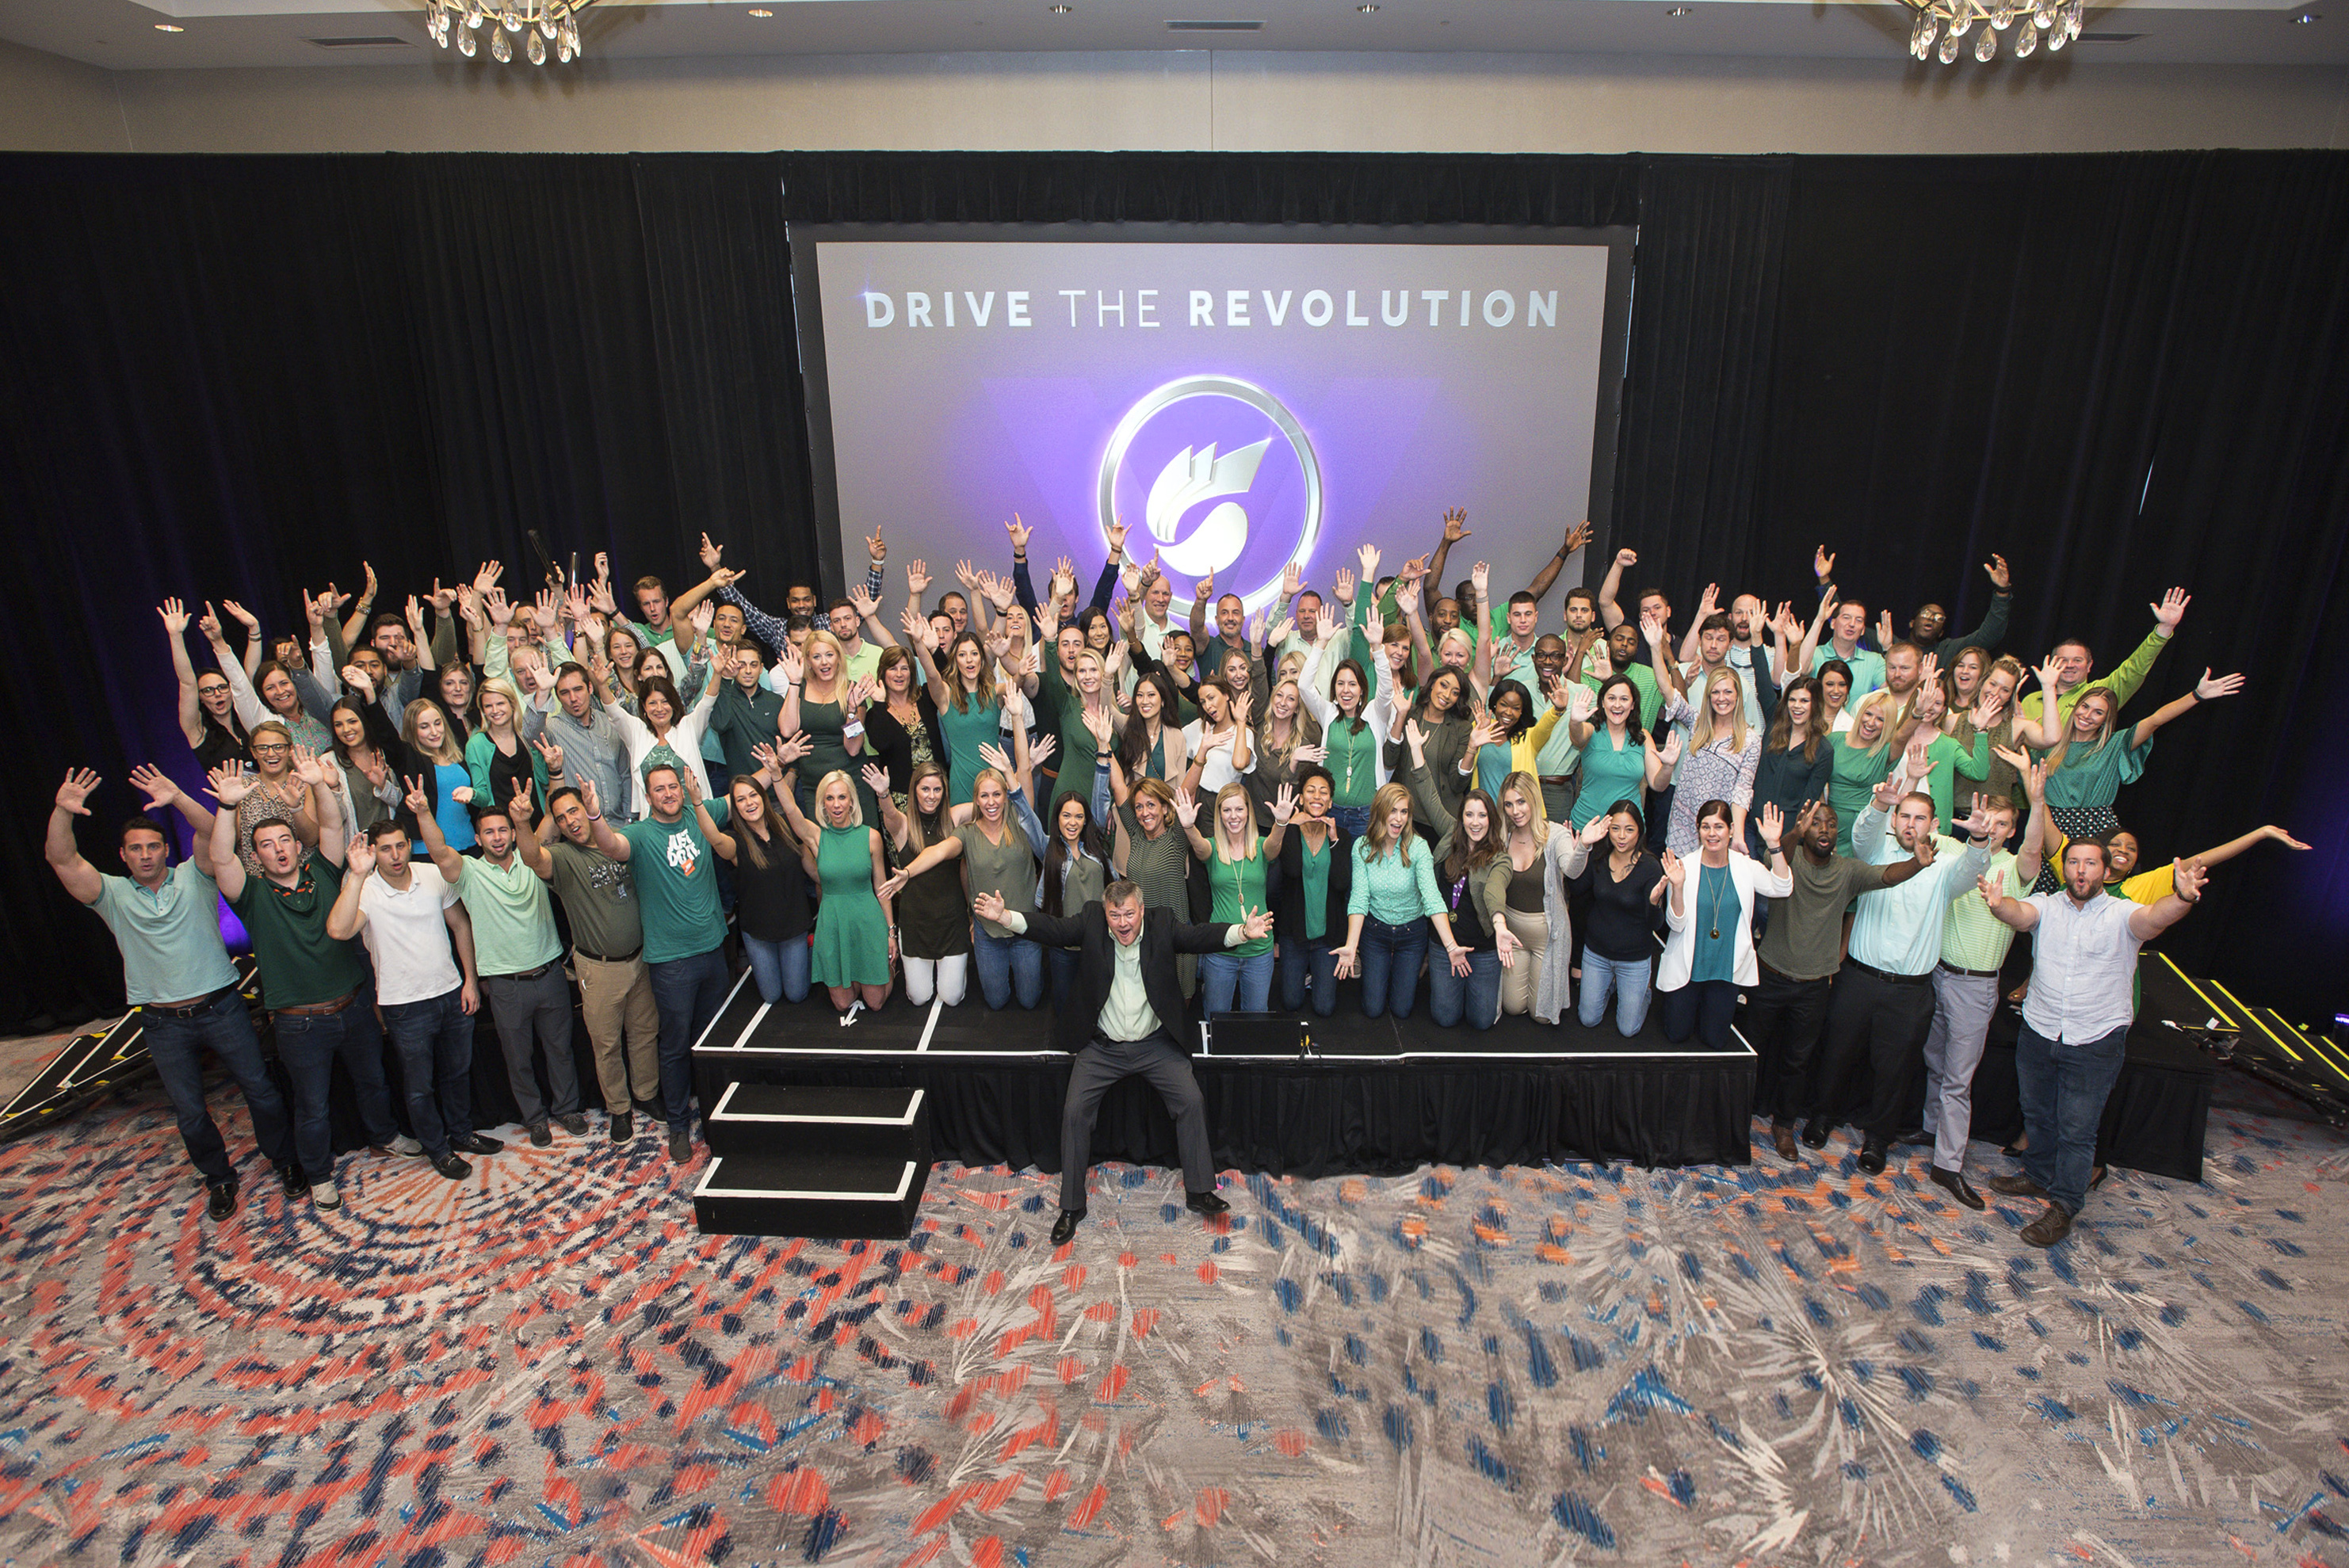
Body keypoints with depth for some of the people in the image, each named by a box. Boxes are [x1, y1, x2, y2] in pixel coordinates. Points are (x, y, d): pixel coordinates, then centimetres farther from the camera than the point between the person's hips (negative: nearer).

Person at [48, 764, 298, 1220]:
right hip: (164, 1024, 2)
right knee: (189, 1112, 11)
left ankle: (285, 1161, 25)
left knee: (261, 1089, 6)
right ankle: (219, 1179, 30)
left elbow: (212, 836, -17)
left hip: (222, 1007, -1)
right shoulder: (112, 895, 3)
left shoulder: (193, 878, 0)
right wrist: (62, 811, -29)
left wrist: (178, 799, -33)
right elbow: (62, 860, -12)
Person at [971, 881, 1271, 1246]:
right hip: (1102, 1047, 0)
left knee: (1192, 1101, -11)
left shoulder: (1162, 925, -6)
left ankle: (1199, 1192, 7)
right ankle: (1071, 1206, 6)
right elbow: (1051, 928, -15)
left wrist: (1243, 932, -35)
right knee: (1074, 1111, -10)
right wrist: (1003, 916, -31)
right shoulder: (1091, 923, -6)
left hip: (1155, 1045, 0)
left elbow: (1199, 936, -16)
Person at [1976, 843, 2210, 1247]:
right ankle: (2038, 1176, 42)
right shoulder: (2046, 906, -2)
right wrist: (1998, 904, -48)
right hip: (2039, 1032, 3)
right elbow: (2021, 913, -23)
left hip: (2095, 1043, -3)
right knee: (2036, 1114, 20)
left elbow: (2153, 917, -30)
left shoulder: (2121, 915, -8)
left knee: (2077, 1128, 4)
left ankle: (2062, 1207, 16)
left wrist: (2183, 899, -53)